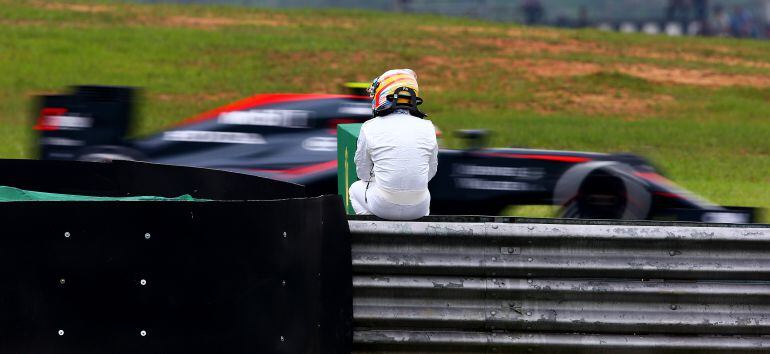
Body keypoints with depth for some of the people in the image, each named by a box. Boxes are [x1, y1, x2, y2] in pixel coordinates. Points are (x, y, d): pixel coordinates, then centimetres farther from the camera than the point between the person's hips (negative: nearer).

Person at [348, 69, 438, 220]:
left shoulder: (370, 128, -7)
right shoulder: (427, 128, -1)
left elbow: (363, 173, 5)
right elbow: (431, 172, 10)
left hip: (384, 207, -2)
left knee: (356, 189, 33)